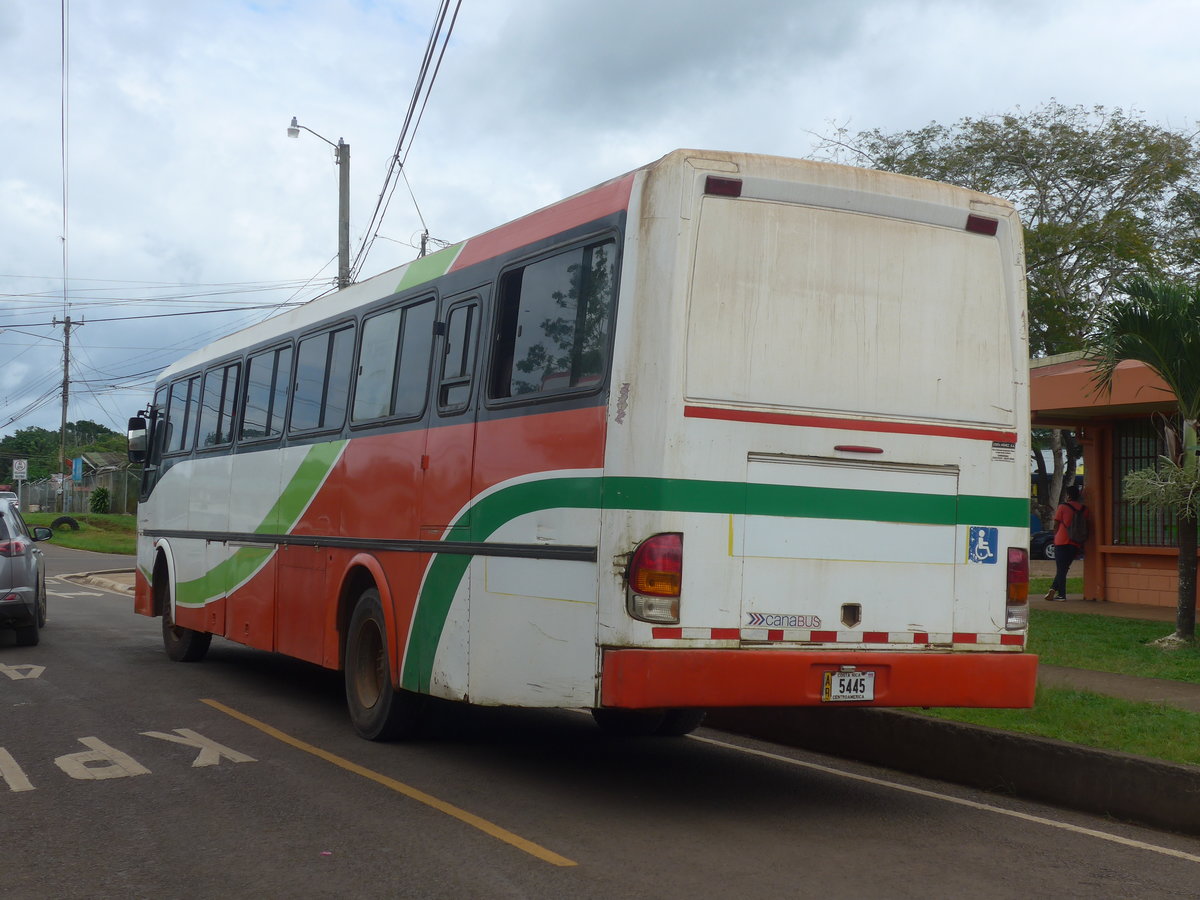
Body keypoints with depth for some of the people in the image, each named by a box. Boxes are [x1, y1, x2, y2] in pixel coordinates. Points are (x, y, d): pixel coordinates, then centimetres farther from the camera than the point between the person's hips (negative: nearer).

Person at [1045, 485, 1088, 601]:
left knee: (1061, 569, 1)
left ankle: (1062, 594, -2)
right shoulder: (1084, 509, 7)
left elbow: (1056, 525, -2)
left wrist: (1055, 538, 13)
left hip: (1062, 542, -4)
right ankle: (1054, 588, 8)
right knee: (1064, 568, 15)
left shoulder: (1063, 506, -5)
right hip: (1076, 544, 4)